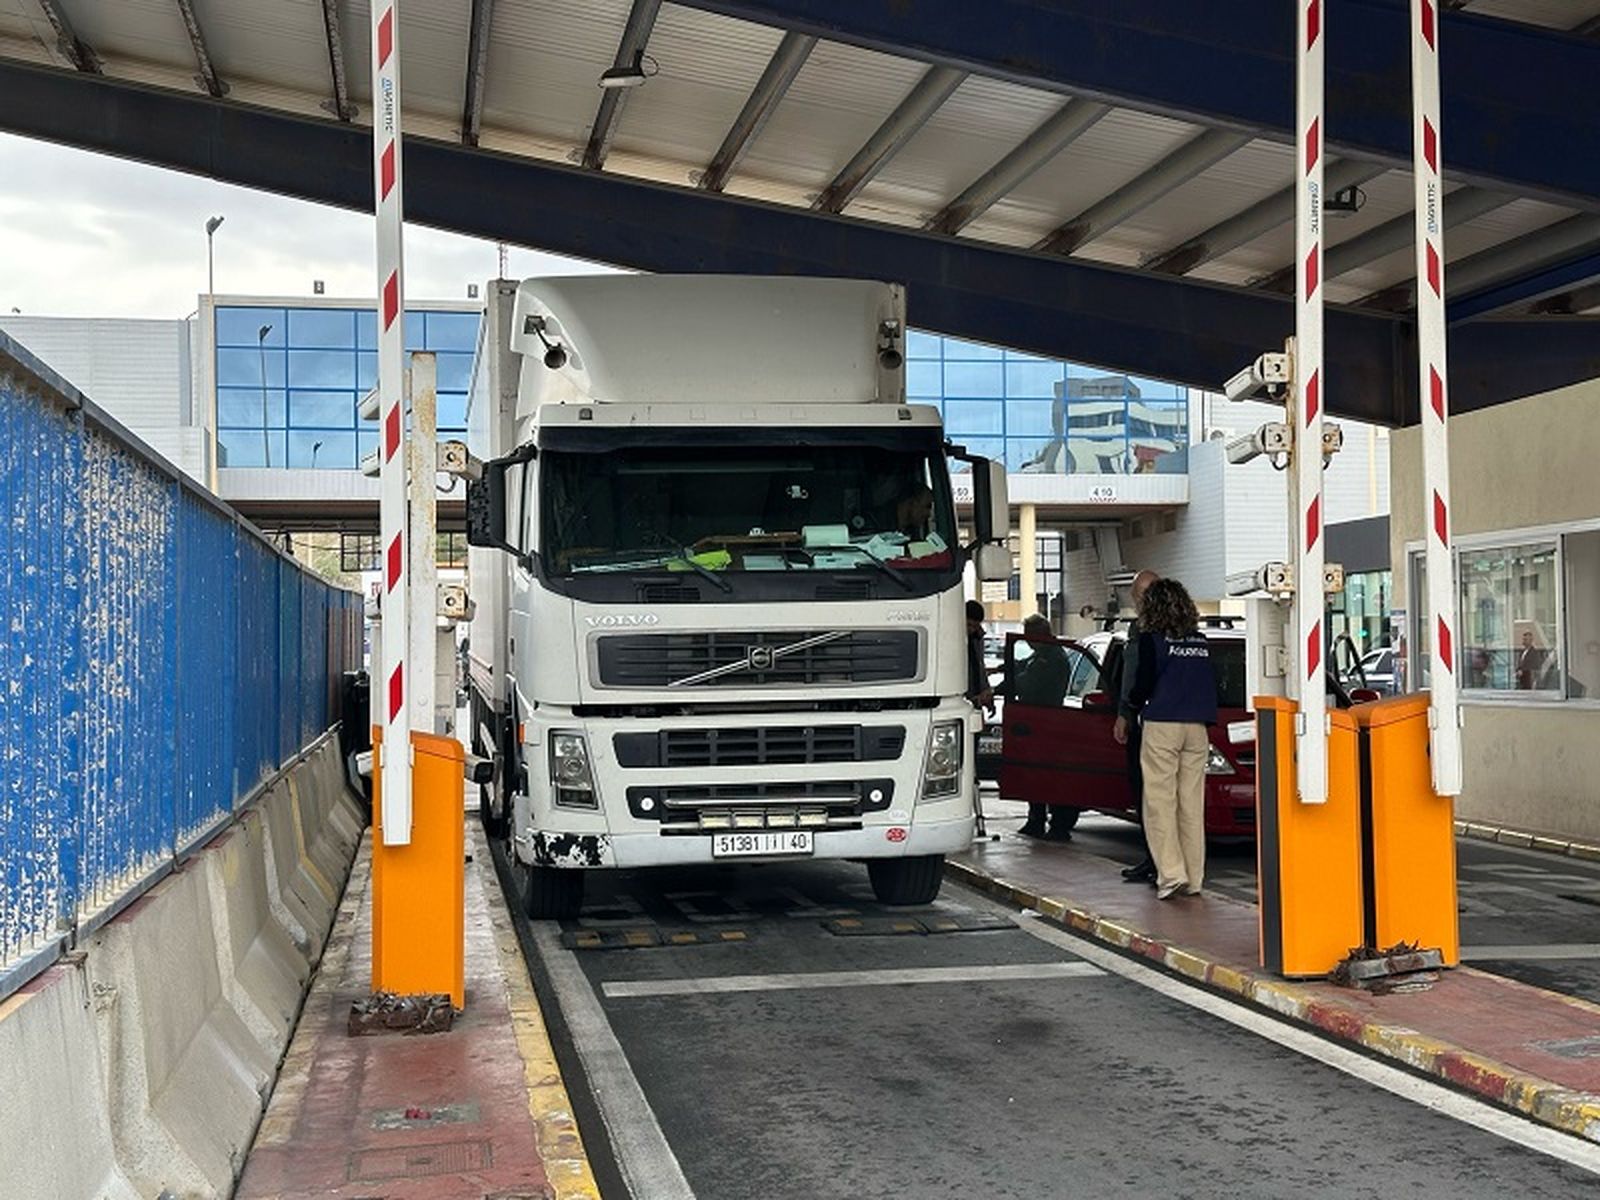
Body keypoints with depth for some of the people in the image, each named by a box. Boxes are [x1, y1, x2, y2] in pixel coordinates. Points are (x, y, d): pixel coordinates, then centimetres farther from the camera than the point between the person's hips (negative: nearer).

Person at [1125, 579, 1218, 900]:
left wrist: (1133, 705, 12)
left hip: (1161, 727, -5)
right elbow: (1212, 684, 13)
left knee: (1160, 801, -3)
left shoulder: (1151, 639, -4)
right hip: (1197, 728, 5)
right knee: (1192, 803, 8)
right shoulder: (1201, 642, 12)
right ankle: (1194, 878, 9)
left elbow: (1145, 683, -7)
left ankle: (1171, 872, -12)